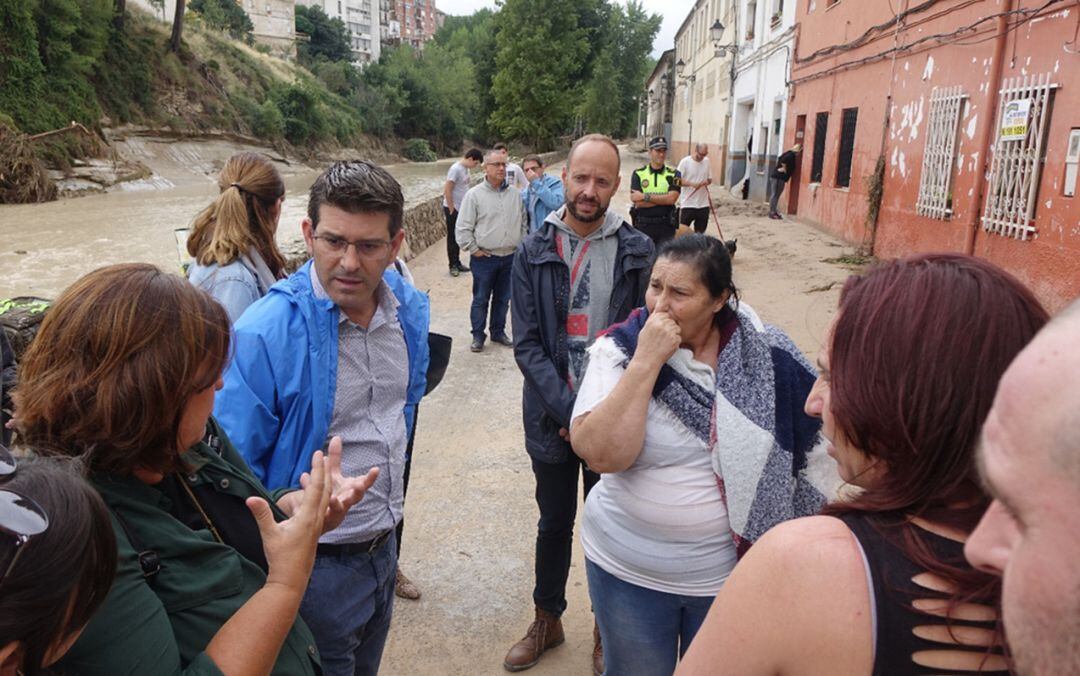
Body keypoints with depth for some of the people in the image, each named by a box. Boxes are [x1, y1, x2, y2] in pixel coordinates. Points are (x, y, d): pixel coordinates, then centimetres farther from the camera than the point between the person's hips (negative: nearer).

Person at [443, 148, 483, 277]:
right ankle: (453, 265, 12)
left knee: (459, 237, 15)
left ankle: (457, 263, 25)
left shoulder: (466, 168, 6)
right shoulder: (456, 169, -19)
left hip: (461, 208, 8)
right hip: (452, 209, -8)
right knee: (452, 237, 3)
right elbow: (447, 190, -20)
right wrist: (452, 210, -15)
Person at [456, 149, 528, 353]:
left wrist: (521, 245, 9)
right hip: (484, 258, -4)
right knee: (480, 299, 4)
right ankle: (478, 336, 17)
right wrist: (473, 249, -8)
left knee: (503, 298, 15)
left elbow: (524, 222, 16)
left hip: (510, 257, 4)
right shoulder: (474, 195, -7)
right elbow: (463, 227, -6)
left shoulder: (515, 194, 5)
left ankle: (498, 332, 29)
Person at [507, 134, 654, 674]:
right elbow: (527, 344, -7)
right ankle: (547, 620, 40)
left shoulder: (637, 251, -4)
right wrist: (569, 409, -17)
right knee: (554, 523, 18)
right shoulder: (533, 252, -4)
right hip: (551, 419, 1)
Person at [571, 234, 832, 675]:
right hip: (627, 570, 0)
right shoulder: (619, 349, -14)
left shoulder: (766, 356, -11)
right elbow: (601, 454, -26)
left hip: (733, 569, 1)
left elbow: (811, 448, 2)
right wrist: (646, 361, -29)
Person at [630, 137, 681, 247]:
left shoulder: (673, 174, 3)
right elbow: (636, 201, -10)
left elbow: (672, 198, -11)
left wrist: (646, 197, -15)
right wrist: (664, 199, -11)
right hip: (643, 225, 0)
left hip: (666, 226, 0)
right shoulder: (638, 174, 2)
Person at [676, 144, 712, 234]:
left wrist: (707, 181, -9)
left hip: (703, 204, 4)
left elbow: (710, 178, 15)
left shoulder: (707, 161, 6)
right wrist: (692, 184, -24)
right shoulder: (685, 162, -9)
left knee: (700, 232, 12)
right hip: (688, 204, -4)